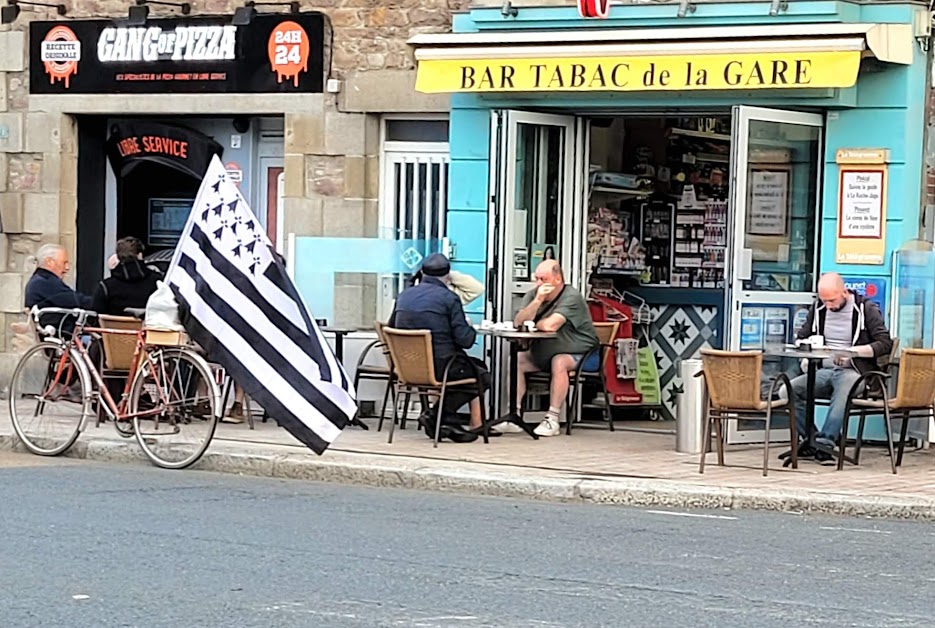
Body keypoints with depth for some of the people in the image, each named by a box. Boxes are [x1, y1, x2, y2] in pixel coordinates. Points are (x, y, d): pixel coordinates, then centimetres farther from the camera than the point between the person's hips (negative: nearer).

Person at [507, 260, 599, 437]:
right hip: (544, 354, 7)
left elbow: (550, 325, -32)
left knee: (559, 361, -35)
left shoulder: (572, 297, -20)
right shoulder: (532, 295, 1)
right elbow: (518, 323, -15)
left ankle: (552, 419, -32)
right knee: (516, 360, -11)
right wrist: (537, 300, -25)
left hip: (579, 356, -7)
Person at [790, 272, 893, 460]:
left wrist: (853, 350, -18)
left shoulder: (866, 309, 0)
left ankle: (825, 442, -39)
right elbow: (802, 338, 25)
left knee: (844, 389, -42)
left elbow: (885, 343, -6)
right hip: (824, 371, 5)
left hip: (853, 372, -5)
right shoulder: (818, 309, 14)